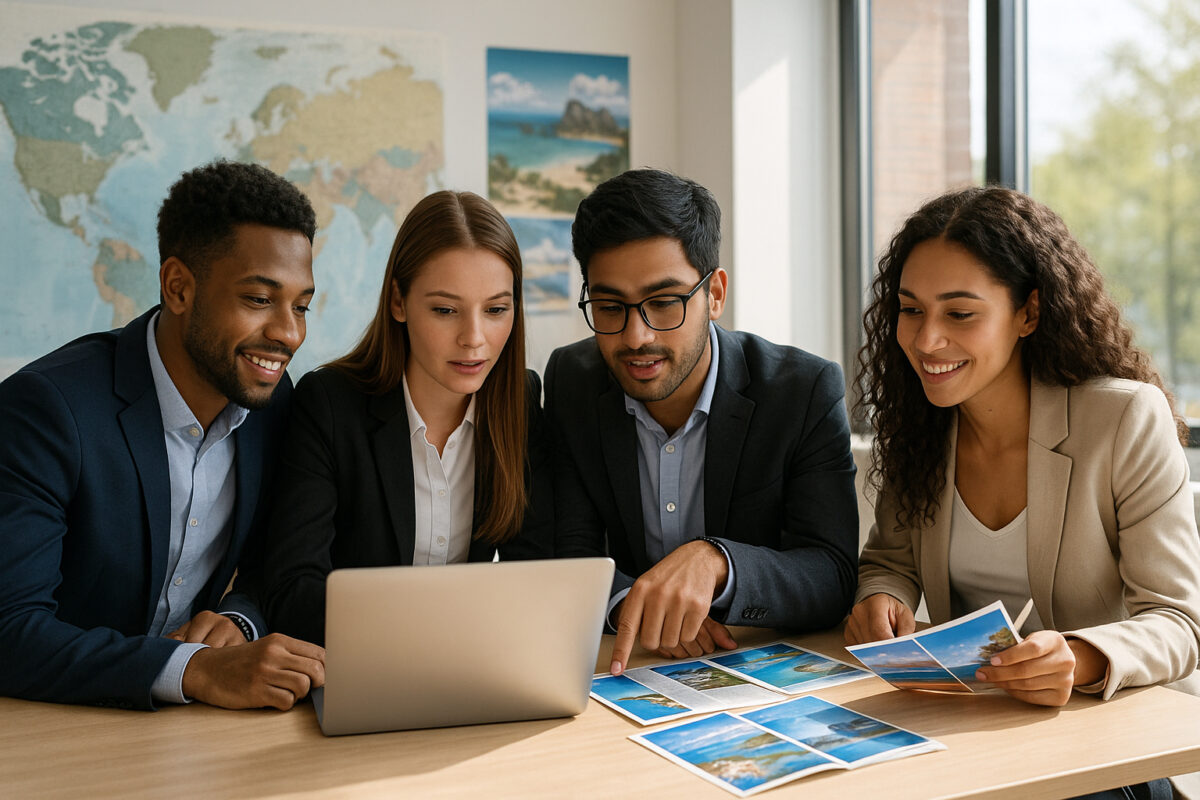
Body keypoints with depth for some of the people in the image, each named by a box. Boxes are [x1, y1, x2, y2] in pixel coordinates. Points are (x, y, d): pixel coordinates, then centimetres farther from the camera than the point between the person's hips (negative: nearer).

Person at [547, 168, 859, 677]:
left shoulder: (807, 392, -11)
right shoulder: (569, 382, -3)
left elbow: (834, 581, -16)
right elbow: (572, 551, -4)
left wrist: (713, 560, -34)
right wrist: (626, 602, -25)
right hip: (624, 671, 3)